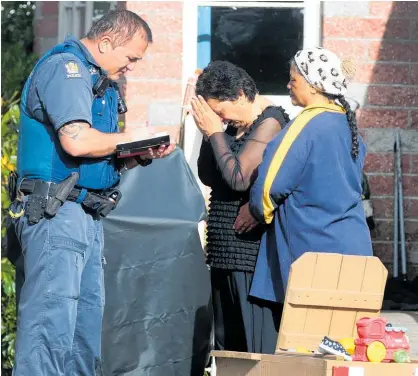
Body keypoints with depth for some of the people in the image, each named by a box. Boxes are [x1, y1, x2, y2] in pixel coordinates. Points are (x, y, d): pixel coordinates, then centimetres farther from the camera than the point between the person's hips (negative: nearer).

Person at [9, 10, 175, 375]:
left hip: (87, 215, 10)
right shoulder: (65, 67, -11)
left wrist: (142, 155, 5)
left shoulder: (101, 80, 20)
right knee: (52, 322, -15)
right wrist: (127, 139, -8)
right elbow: (76, 140, -24)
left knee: (87, 322, 10)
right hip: (56, 212, -10)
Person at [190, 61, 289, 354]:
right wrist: (209, 131, 3)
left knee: (258, 345, -9)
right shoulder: (236, 126, 14)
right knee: (227, 343, 12)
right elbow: (208, 177, 15)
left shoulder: (269, 121, -12)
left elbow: (238, 178, -19)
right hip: (226, 252, 9)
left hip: (252, 249, -9)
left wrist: (215, 132, -9)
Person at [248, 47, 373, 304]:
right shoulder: (347, 124, 10)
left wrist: (262, 213, 5)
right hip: (352, 245, 8)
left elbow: (270, 185, -16)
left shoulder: (307, 127, -15)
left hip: (316, 248, -8)